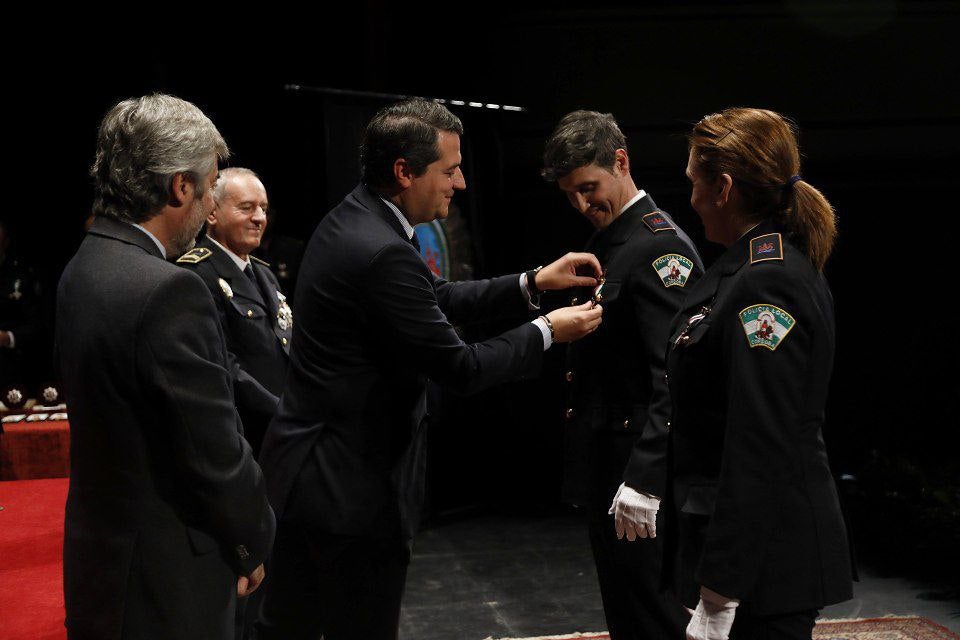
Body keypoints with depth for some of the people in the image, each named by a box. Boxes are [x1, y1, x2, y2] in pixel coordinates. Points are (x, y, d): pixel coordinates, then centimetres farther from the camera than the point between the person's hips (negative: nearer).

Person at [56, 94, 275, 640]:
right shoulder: (170, 293, -24)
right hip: (164, 578, -9)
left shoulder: (82, 272, 5)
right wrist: (255, 543, -4)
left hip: (99, 549, 9)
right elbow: (217, 454, -21)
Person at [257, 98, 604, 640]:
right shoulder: (384, 254, -24)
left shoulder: (351, 220, 6)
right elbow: (462, 369, -18)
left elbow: (438, 299, 16)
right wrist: (547, 331, -3)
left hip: (305, 471, 10)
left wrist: (533, 283, 9)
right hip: (351, 486, -10)